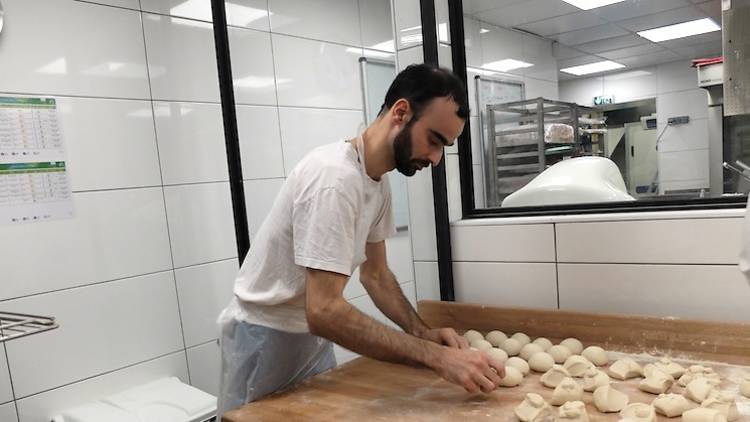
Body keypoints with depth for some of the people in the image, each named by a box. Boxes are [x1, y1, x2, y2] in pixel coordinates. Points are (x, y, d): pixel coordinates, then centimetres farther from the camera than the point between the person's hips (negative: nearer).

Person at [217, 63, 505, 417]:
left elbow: (375, 274, 5)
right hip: (266, 338, -8)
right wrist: (436, 356, -35)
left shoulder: (378, 181, -1)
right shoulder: (336, 176, -30)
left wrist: (424, 333, -10)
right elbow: (324, 311, -35)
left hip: (312, 335, 8)